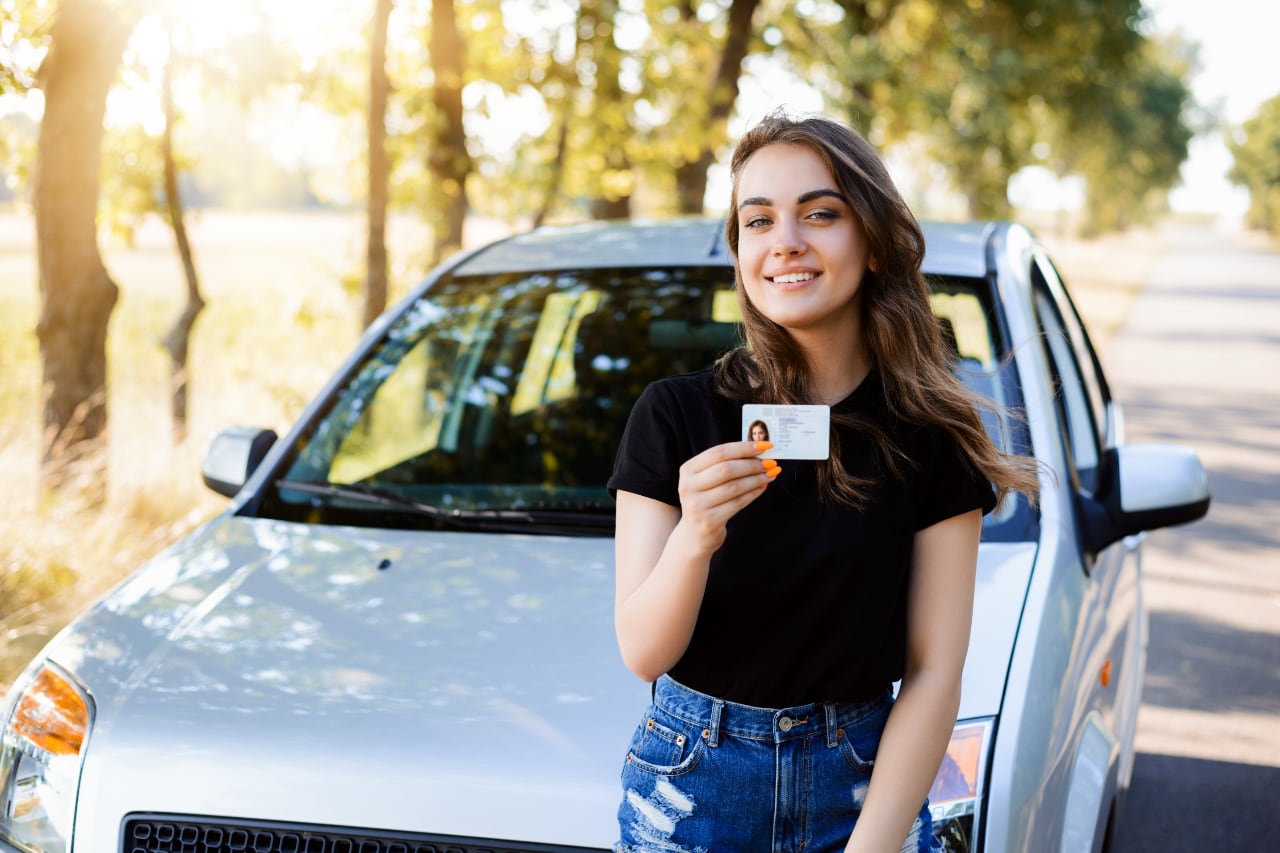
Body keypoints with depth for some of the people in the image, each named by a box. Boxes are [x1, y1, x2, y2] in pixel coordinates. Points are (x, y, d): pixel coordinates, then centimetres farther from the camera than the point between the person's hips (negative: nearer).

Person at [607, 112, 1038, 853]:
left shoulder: (931, 436, -6)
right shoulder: (675, 415, -8)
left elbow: (934, 674, -7)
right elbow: (643, 652, -11)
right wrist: (695, 538, -29)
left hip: (866, 788, 0)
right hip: (692, 784, 0)